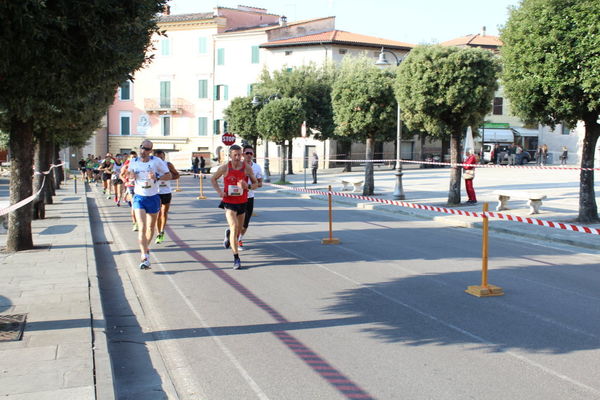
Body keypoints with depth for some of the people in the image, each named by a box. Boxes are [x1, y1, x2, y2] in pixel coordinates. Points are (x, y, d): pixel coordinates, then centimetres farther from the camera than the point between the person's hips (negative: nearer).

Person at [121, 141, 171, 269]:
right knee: (142, 228, -14)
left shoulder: (156, 161, -8)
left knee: (151, 227, 16)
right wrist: (130, 174, -5)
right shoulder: (133, 162, 0)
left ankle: (146, 247, 43)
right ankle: (145, 257, -19)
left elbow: (169, 175, -4)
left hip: (153, 198, 0)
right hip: (139, 197, 0)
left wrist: (157, 177, -21)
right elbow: (129, 175, 19)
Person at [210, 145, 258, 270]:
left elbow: (256, 183, 2)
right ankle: (236, 258, -13)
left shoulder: (247, 168, -5)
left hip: (242, 203, 3)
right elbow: (213, 179, 9)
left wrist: (247, 186, -20)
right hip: (229, 202, -3)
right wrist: (219, 191, -7)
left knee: (238, 230, 15)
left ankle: (228, 234, 53)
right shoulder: (224, 168, -7)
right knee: (234, 228, -18)